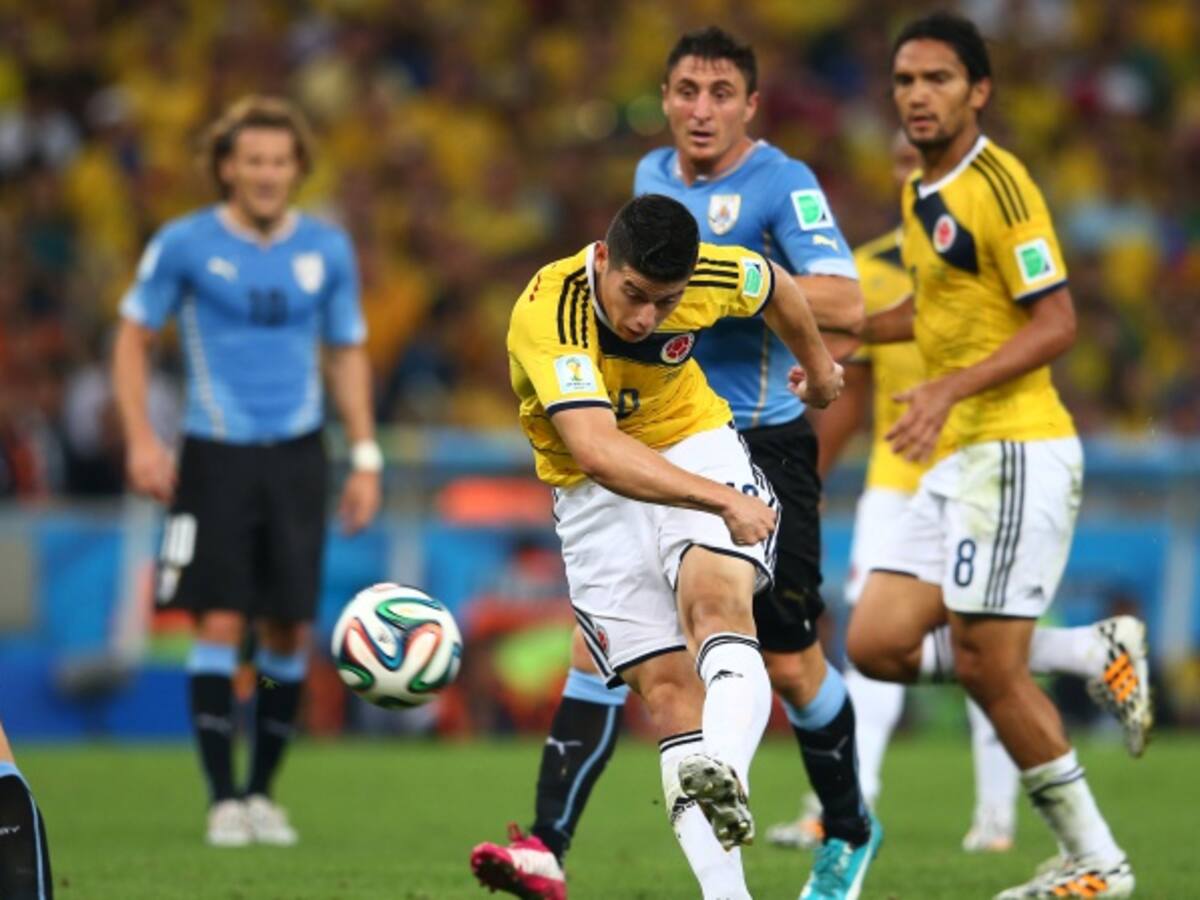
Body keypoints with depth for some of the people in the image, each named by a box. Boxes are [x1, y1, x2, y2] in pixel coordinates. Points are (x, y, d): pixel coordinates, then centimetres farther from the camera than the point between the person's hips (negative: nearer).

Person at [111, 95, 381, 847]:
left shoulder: (327, 249, 5)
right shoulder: (185, 245, -3)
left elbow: (348, 354, 14)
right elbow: (134, 339, 5)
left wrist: (365, 458, 7)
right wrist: (141, 440, -6)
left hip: (297, 455, 2)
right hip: (215, 454, -2)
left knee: (291, 631, 1)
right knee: (221, 624, -9)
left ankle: (263, 792, 15)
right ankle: (223, 799, -2)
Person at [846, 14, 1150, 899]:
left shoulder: (999, 185, -13)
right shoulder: (918, 194, 14)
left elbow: (1056, 322, -18)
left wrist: (952, 390, -27)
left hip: (1017, 451, -9)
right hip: (959, 460, 9)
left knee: (985, 662, -9)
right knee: (878, 644, 3)